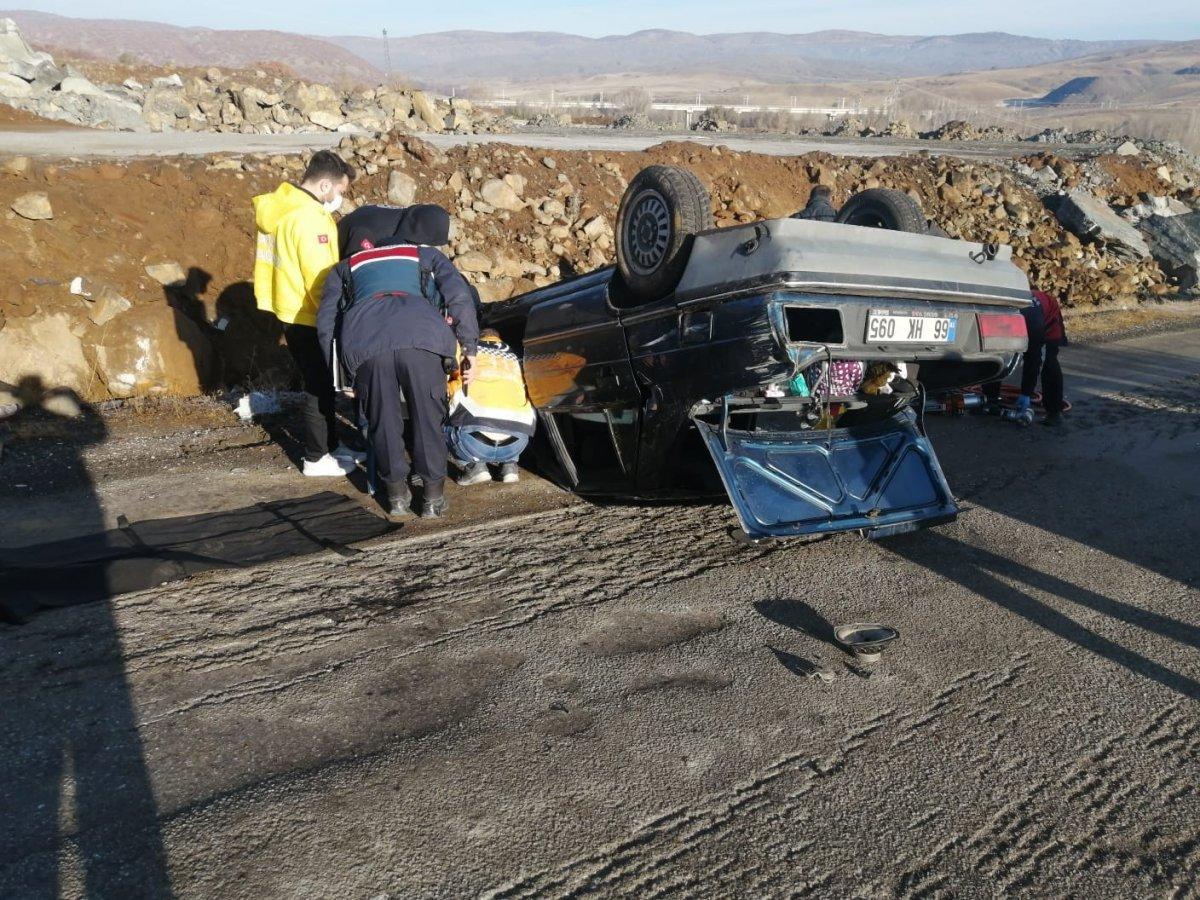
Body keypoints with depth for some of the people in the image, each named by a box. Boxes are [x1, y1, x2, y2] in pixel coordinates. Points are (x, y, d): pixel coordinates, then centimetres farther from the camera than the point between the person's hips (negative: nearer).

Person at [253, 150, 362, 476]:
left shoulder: (283, 207, 10)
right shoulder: (310, 218, -22)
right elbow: (320, 279, -24)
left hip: (292, 311, 10)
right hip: (308, 317, -10)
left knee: (320, 383, 18)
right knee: (319, 386, 2)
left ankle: (331, 445, 30)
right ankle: (316, 459, 13)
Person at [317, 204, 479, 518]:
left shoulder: (347, 266, 38)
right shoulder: (428, 255, 33)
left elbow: (325, 321, 26)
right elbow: (459, 295, 13)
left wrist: (339, 374, 28)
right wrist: (469, 348, 12)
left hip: (364, 342, 2)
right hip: (422, 338, -1)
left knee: (383, 421, 17)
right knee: (428, 418, 12)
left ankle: (397, 495, 25)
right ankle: (433, 497, 19)